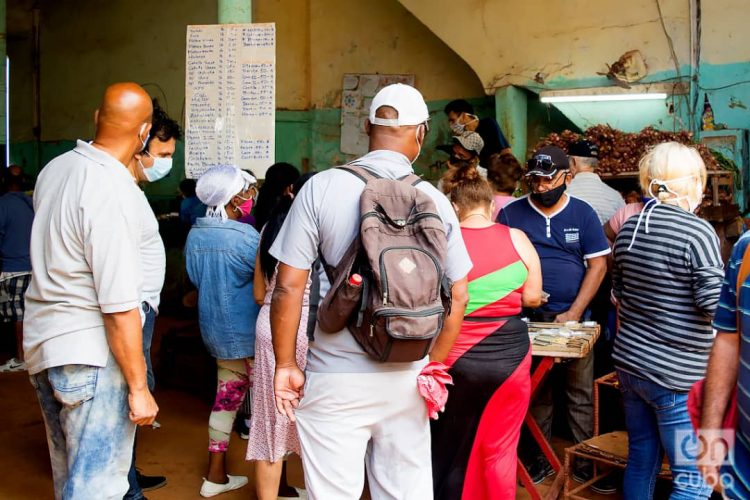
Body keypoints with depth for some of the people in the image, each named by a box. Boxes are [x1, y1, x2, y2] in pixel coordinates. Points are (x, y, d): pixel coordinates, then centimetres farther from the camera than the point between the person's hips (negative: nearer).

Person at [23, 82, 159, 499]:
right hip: (90, 355, -9)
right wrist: (138, 388, -16)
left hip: (42, 343, 9)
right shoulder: (114, 192, -22)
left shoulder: (54, 169, 4)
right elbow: (119, 308, -24)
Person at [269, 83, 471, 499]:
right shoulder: (435, 200, -2)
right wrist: (434, 366, 14)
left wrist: (285, 364, 1)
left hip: (336, 378, -2)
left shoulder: (322, 187, -9)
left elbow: (288, 286, -10)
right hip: (407, 377, 3)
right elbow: (457, 297, 1)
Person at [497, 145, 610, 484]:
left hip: (573, 319, 0)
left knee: (581, 394, 5)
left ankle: (586, 460, 16)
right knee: (535, 393, 8)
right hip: (528, 320, 0)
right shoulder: (510, 213, 2)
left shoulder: (583, 213, 2)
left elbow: (598, 264, 0)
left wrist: (574, 313, -9)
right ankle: (541, 457, 20)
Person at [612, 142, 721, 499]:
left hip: (629, 362, 7)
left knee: (640, 461, 19)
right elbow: (715, 303, -16)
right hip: (676, 375, -7)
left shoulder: (628, 229, 6)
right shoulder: (697, 232, -15)